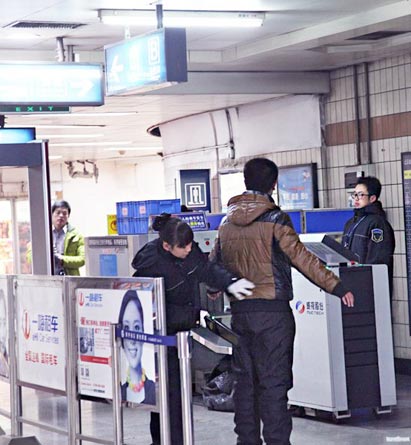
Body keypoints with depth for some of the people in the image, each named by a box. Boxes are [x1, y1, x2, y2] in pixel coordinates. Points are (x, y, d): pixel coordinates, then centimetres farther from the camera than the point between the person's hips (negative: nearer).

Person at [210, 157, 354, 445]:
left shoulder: (227, 222, 9)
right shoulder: (274, 219, -9)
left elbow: (214, 265, 15)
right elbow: (301, 258, -15)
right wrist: (336, 286, -14)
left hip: (240, 310, 6)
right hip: (272, 311, -6)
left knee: (245, 379, 12)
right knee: (274, 381, -3)